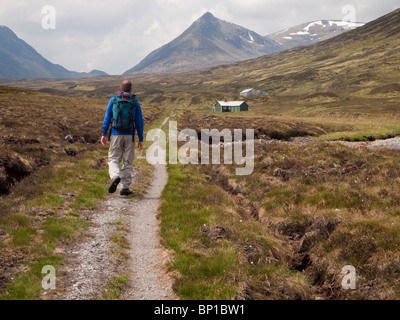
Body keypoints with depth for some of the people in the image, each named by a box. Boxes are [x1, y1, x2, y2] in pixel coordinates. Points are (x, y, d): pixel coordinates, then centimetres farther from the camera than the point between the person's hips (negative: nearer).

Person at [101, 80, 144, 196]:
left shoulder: (113, 100, 2)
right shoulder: (135, 102, 2)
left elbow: (107, 118, -3)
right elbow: (139, 122, 1)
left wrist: (104, 134, -2)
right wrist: (141, 140, 5)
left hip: (116, 135, 0)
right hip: (129, 136, 0)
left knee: (113, 159, 7)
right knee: (128, 162, 10)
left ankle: (115, 177, -24)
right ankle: (125, 187, 8)